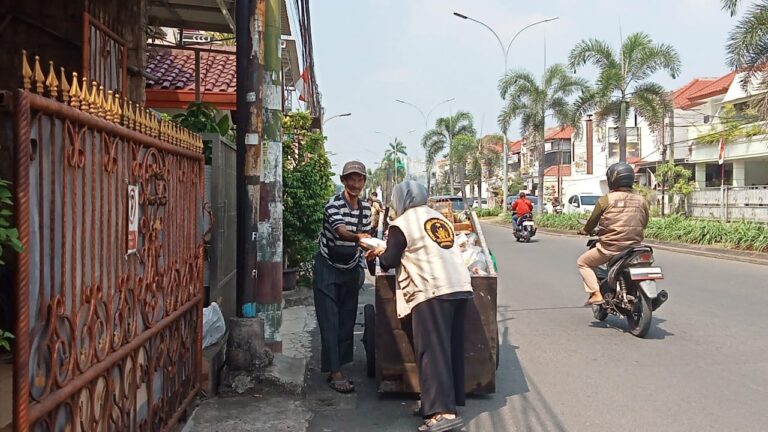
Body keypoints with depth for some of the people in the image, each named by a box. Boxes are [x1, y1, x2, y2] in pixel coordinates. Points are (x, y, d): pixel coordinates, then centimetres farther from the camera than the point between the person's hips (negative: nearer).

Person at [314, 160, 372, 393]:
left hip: (351, 270, 6)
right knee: (330, 323, -7)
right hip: (328, 270, -6)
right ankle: (335, 373, -2)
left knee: (347, 322, 7)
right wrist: (358, 237, -57)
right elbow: (341, 232, -37)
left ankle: (337, 368, 16)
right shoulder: (334, 205, -19)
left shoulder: (366, 207, 2)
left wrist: (361, 266, 3)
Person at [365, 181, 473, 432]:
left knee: (432, 350, -6)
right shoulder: (439, 218, 21)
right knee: (452, 348, 12)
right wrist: (387, 251, 35)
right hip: (460, 287, 8)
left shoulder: (401, 224, 0)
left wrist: (380, 255, 26)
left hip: (432, 291, -7)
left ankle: (442, 411, -11)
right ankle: (451, 402, 19)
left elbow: (390, 261, 3)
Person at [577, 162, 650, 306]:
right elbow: (644, 224, 14)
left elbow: (593, 221, 2)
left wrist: (584, 231, 22)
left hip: (610, 248, -5)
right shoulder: (642, 200, 5)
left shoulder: (605, 200, -8)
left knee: (583, 262, 14)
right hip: (635, 247, 5)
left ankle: (596, 294, 0)